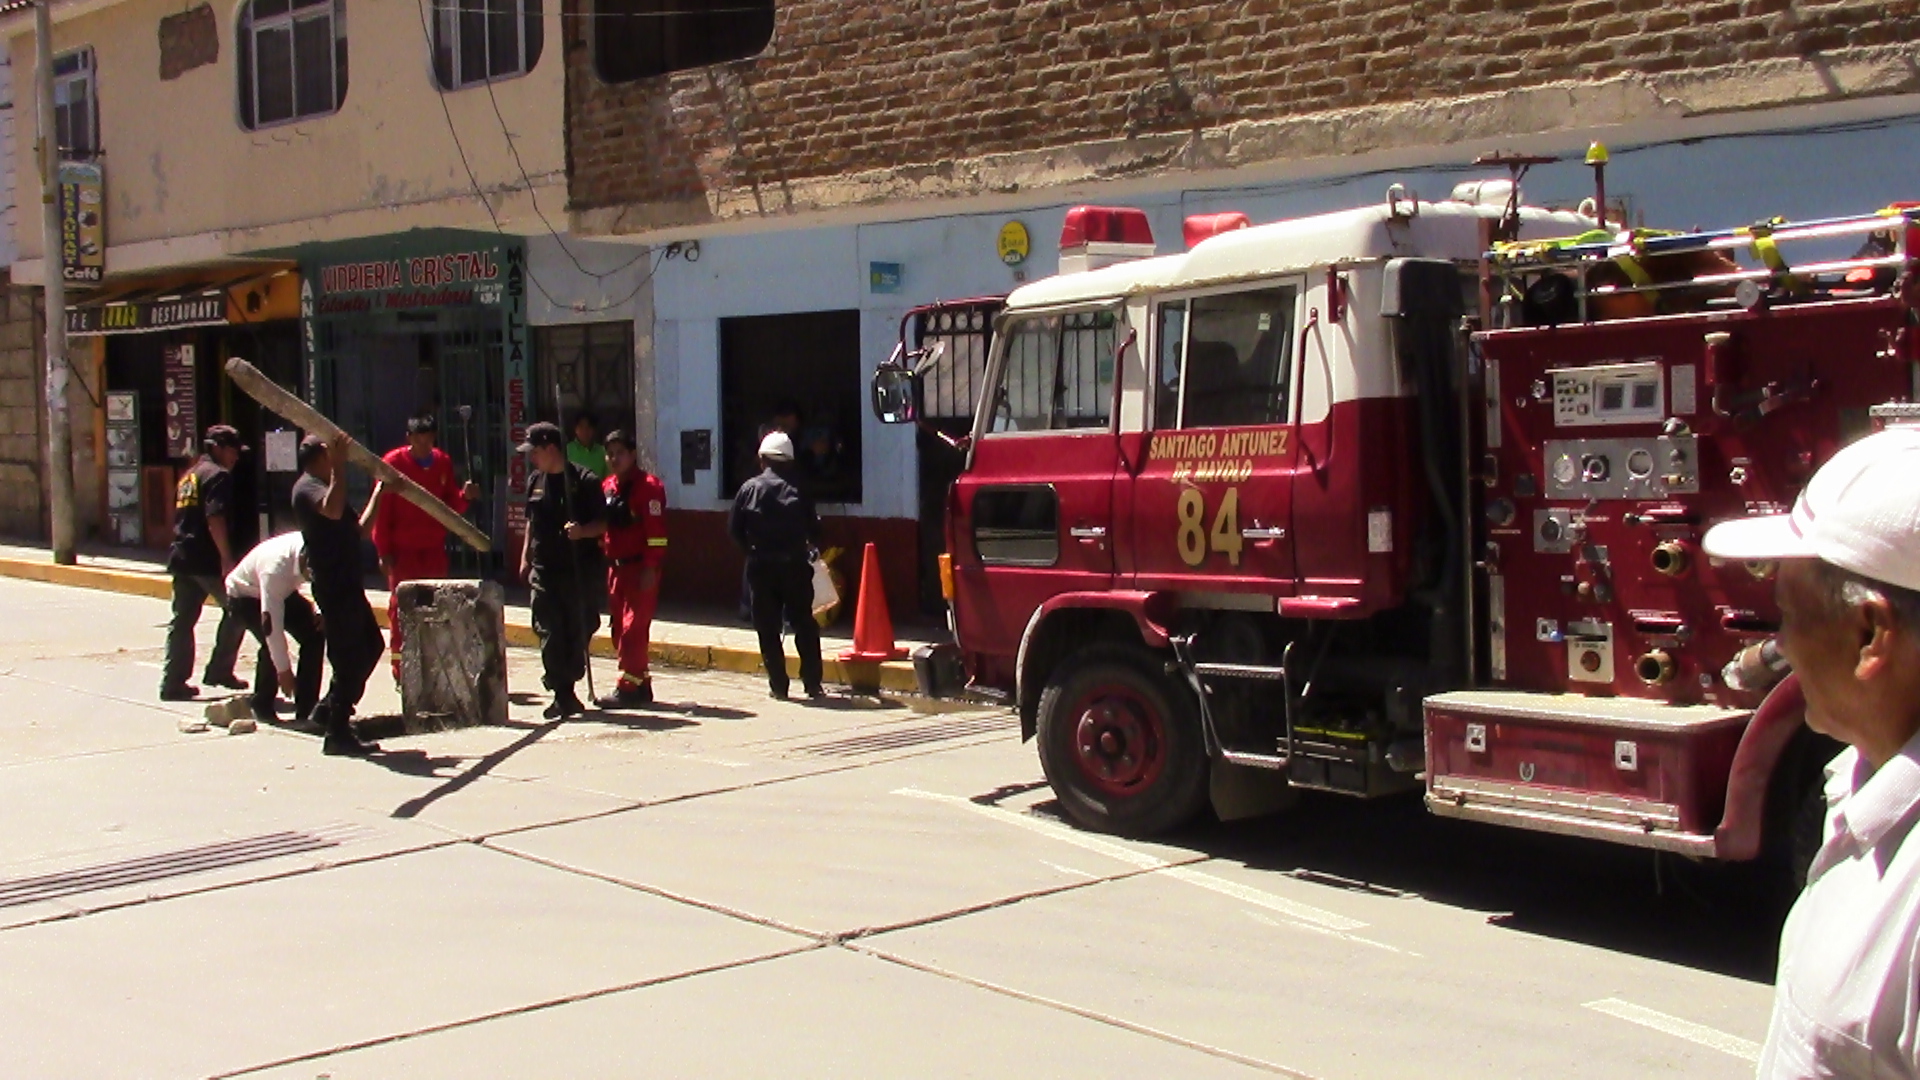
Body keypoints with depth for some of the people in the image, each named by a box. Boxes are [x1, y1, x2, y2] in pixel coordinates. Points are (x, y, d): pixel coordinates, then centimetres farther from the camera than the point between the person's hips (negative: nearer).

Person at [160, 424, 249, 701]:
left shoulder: (188, 476, 21)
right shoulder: (218, 475, -8)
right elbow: (215, 518, -20)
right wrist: (227, 557, -22)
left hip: (182, 557, 9)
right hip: (207, 561, -9)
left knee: (182, 621, 9)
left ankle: (173, 682, 8)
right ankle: (219, 670, 5)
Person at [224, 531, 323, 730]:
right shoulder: (275, 569, -43)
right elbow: (272, 625, -39)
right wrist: (283, 670, -32)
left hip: (283, 592, 6)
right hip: (244, 596, -6)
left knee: (314, 633, -12)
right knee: (272, 644, -27)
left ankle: (306, 710, -5)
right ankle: (262, 707, -3)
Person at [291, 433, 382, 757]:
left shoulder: (319, 487, 21)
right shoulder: (307, 487, -11)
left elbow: (354, 527, 29)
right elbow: (332, 510, -34)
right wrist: (339, 465, -33)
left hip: (347, 582, 11)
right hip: (335, 586, -11)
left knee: (370, 645, 17)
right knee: (349, 656, -8)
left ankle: (329, 708, 24)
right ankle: (338, 733, -3)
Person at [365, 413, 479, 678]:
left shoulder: (443, 462, 8)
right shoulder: (394, 462, -5)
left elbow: (451, 505, 13)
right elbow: (381, 508, -6)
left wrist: (464, 496, -10)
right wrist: (384, 551, -10)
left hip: (435, 549, 4)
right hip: (402, 550, -4)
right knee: (401, 607, -2)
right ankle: (401, 671, 2)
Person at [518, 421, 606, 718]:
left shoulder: (585, 481, -6)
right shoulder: (535, 481, 12)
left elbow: (603, 524, -6)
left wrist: (583, 531, -24)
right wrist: (525, 557, 16)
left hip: (580, 569, -4)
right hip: (544, 571, 4)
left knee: (579, 630, 3)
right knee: (550, 633, -4)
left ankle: (564, 690, 19)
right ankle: (563, 695, -1)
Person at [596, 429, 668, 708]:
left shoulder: (649, 486, -12)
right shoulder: (607, 486, 12)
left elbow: (656, 530, -17)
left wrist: (650, 568, -20)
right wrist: (604, 561, 13)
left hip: (641, 568, -8)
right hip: (616, 567, 8)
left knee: (633, 628, -8)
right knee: (620, 629, 11)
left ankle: (628, 687, -5)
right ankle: (641, 685, 20)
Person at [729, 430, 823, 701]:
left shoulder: (750, 489, -1)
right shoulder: (797, 490, -3)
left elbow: (734, 529, 0)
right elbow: (814, 531, -1)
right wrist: (807, 549, 20)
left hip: (761, 567, 0)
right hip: (795, 565, 0)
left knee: (768, 628, 7)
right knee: (804, 625, 9)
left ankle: (778, 686, 5)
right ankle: (812, 683, 7)